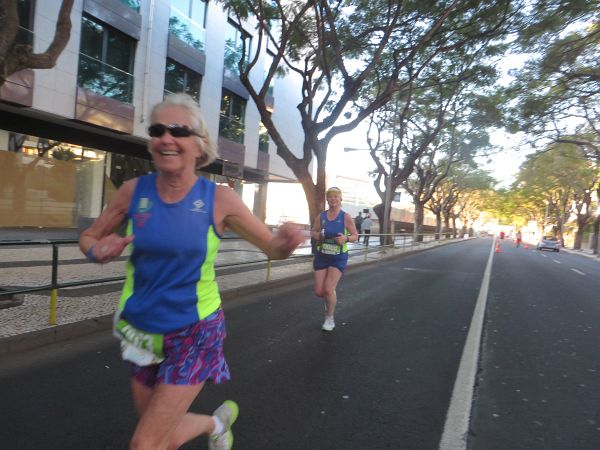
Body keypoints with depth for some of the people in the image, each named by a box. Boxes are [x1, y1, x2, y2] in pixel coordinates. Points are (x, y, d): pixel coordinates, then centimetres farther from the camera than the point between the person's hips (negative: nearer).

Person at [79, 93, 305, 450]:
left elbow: (272, 247, -7)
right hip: (143, 331, 4)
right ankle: (219, 420, 51)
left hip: (195, 333, -3)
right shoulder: (134, 191, -8)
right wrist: (99, 252, -18)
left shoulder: (220, 198, -13)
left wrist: (287, 241, -31)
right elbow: (89, 237, 6)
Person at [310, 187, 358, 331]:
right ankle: (331, 299, 42)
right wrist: (317, 235, -13)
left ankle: (330, 319, 12)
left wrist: (346, 238, -23)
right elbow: (313, 232, 11)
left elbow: (355, 236, -1)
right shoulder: (321, 216, 1)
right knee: (319, 292, 3)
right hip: (321, 256, 3)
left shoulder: (346, 217, -7)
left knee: (328, 289, -13)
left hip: (339, 258, -3)